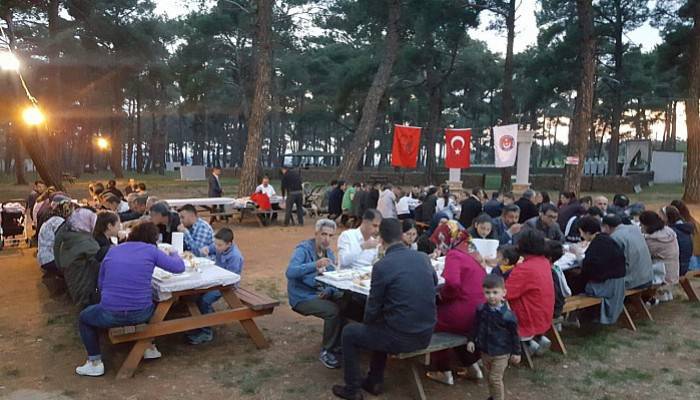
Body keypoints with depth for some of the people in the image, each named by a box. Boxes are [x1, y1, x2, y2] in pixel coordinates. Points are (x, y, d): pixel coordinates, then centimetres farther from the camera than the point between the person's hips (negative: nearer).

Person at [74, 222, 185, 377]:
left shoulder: (112, 251, 10)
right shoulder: (151, 250, 1)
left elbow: (101, 284, 14)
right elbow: (179, 267, 2)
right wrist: (174, 253, 22)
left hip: (111, 315, 0)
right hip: (141, 314, 0)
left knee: (83, 318, 31)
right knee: (155, 306, 37)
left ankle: (95, 363, 26)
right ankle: (150, 348, 44)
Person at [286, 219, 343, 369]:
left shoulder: (328, 252, 8)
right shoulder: (303, 249, -15)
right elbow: (290, 272, -31)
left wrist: (328, 291, -12)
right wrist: (315, 265, -44)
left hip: (321, 293, 7)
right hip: (303, 297, -7)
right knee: (333, 311, -27)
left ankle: (337, 344, 4)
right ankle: (326, 351, -7)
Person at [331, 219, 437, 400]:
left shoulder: (382, 266, -17)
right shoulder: (423, 258, 0)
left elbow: (373, 310, -8)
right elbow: (435, 282, 23)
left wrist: (368, 321, 15)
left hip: (401, 338, -6)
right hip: (425, 334, 6)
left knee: (349, 333, 17)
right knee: (382, 325, 34)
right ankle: (374, 381, 39)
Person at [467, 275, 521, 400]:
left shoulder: (507, 315, -21)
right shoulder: (481, 309, -7)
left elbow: (514, 335, -10)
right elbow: (476, 327, 9)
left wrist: (516, 352, -5)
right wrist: (472, 340, 3)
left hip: (501, 353, -5)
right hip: (484, 350, 5)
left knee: (495, 378, 1)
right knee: (489, 377, 19)